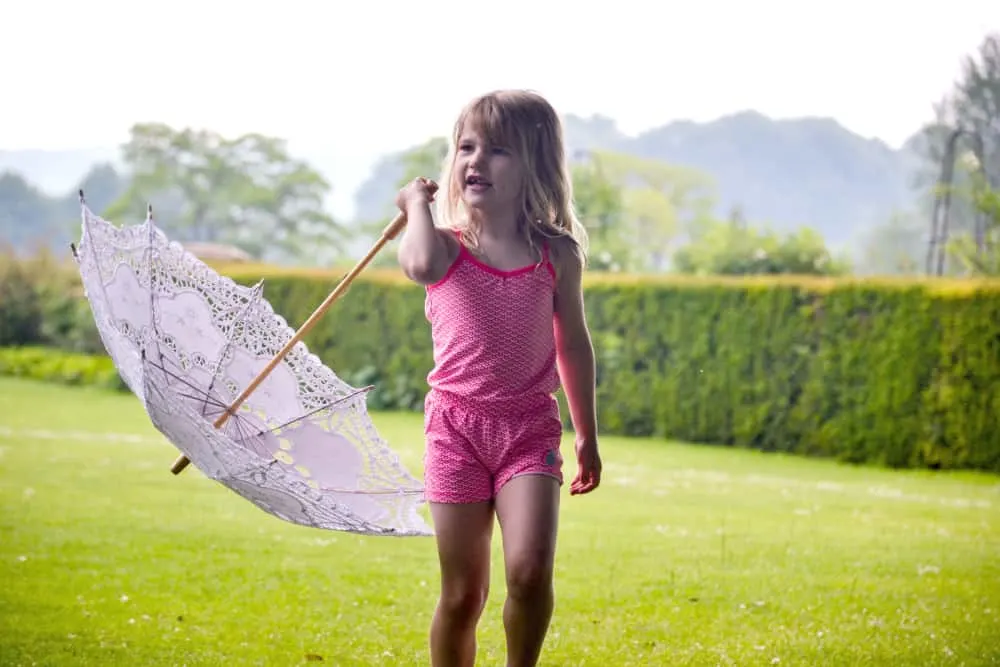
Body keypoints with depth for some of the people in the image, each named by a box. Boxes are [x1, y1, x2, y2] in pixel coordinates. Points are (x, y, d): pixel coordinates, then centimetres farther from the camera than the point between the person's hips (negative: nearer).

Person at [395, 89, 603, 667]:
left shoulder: (557, 255, 3)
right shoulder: (447, 247, -2)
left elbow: (573, 345, 13)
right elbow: (419, 264, -29)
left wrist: (587, 436, 16)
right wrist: (417, 204, -10)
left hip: (531, 429, 1)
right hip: (457, 425, 0)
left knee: (530, 571, -18)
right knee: (463, 593, 4)